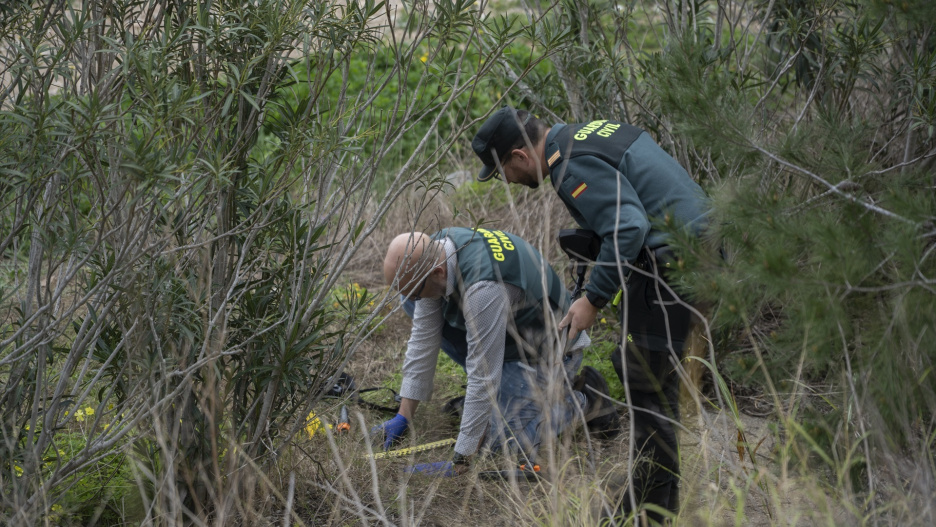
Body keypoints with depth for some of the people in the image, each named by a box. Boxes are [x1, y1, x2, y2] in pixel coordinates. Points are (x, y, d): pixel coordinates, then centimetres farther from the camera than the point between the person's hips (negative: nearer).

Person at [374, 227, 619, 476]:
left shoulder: (484, 287, -40)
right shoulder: (433, 251, -16)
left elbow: (483, 377, -36)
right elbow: (424, 338, -7)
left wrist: (459, 463, -31)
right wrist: (404, 416, -6)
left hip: (546, 350, -8)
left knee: (503, 440, -19)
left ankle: (581, 400, 4)